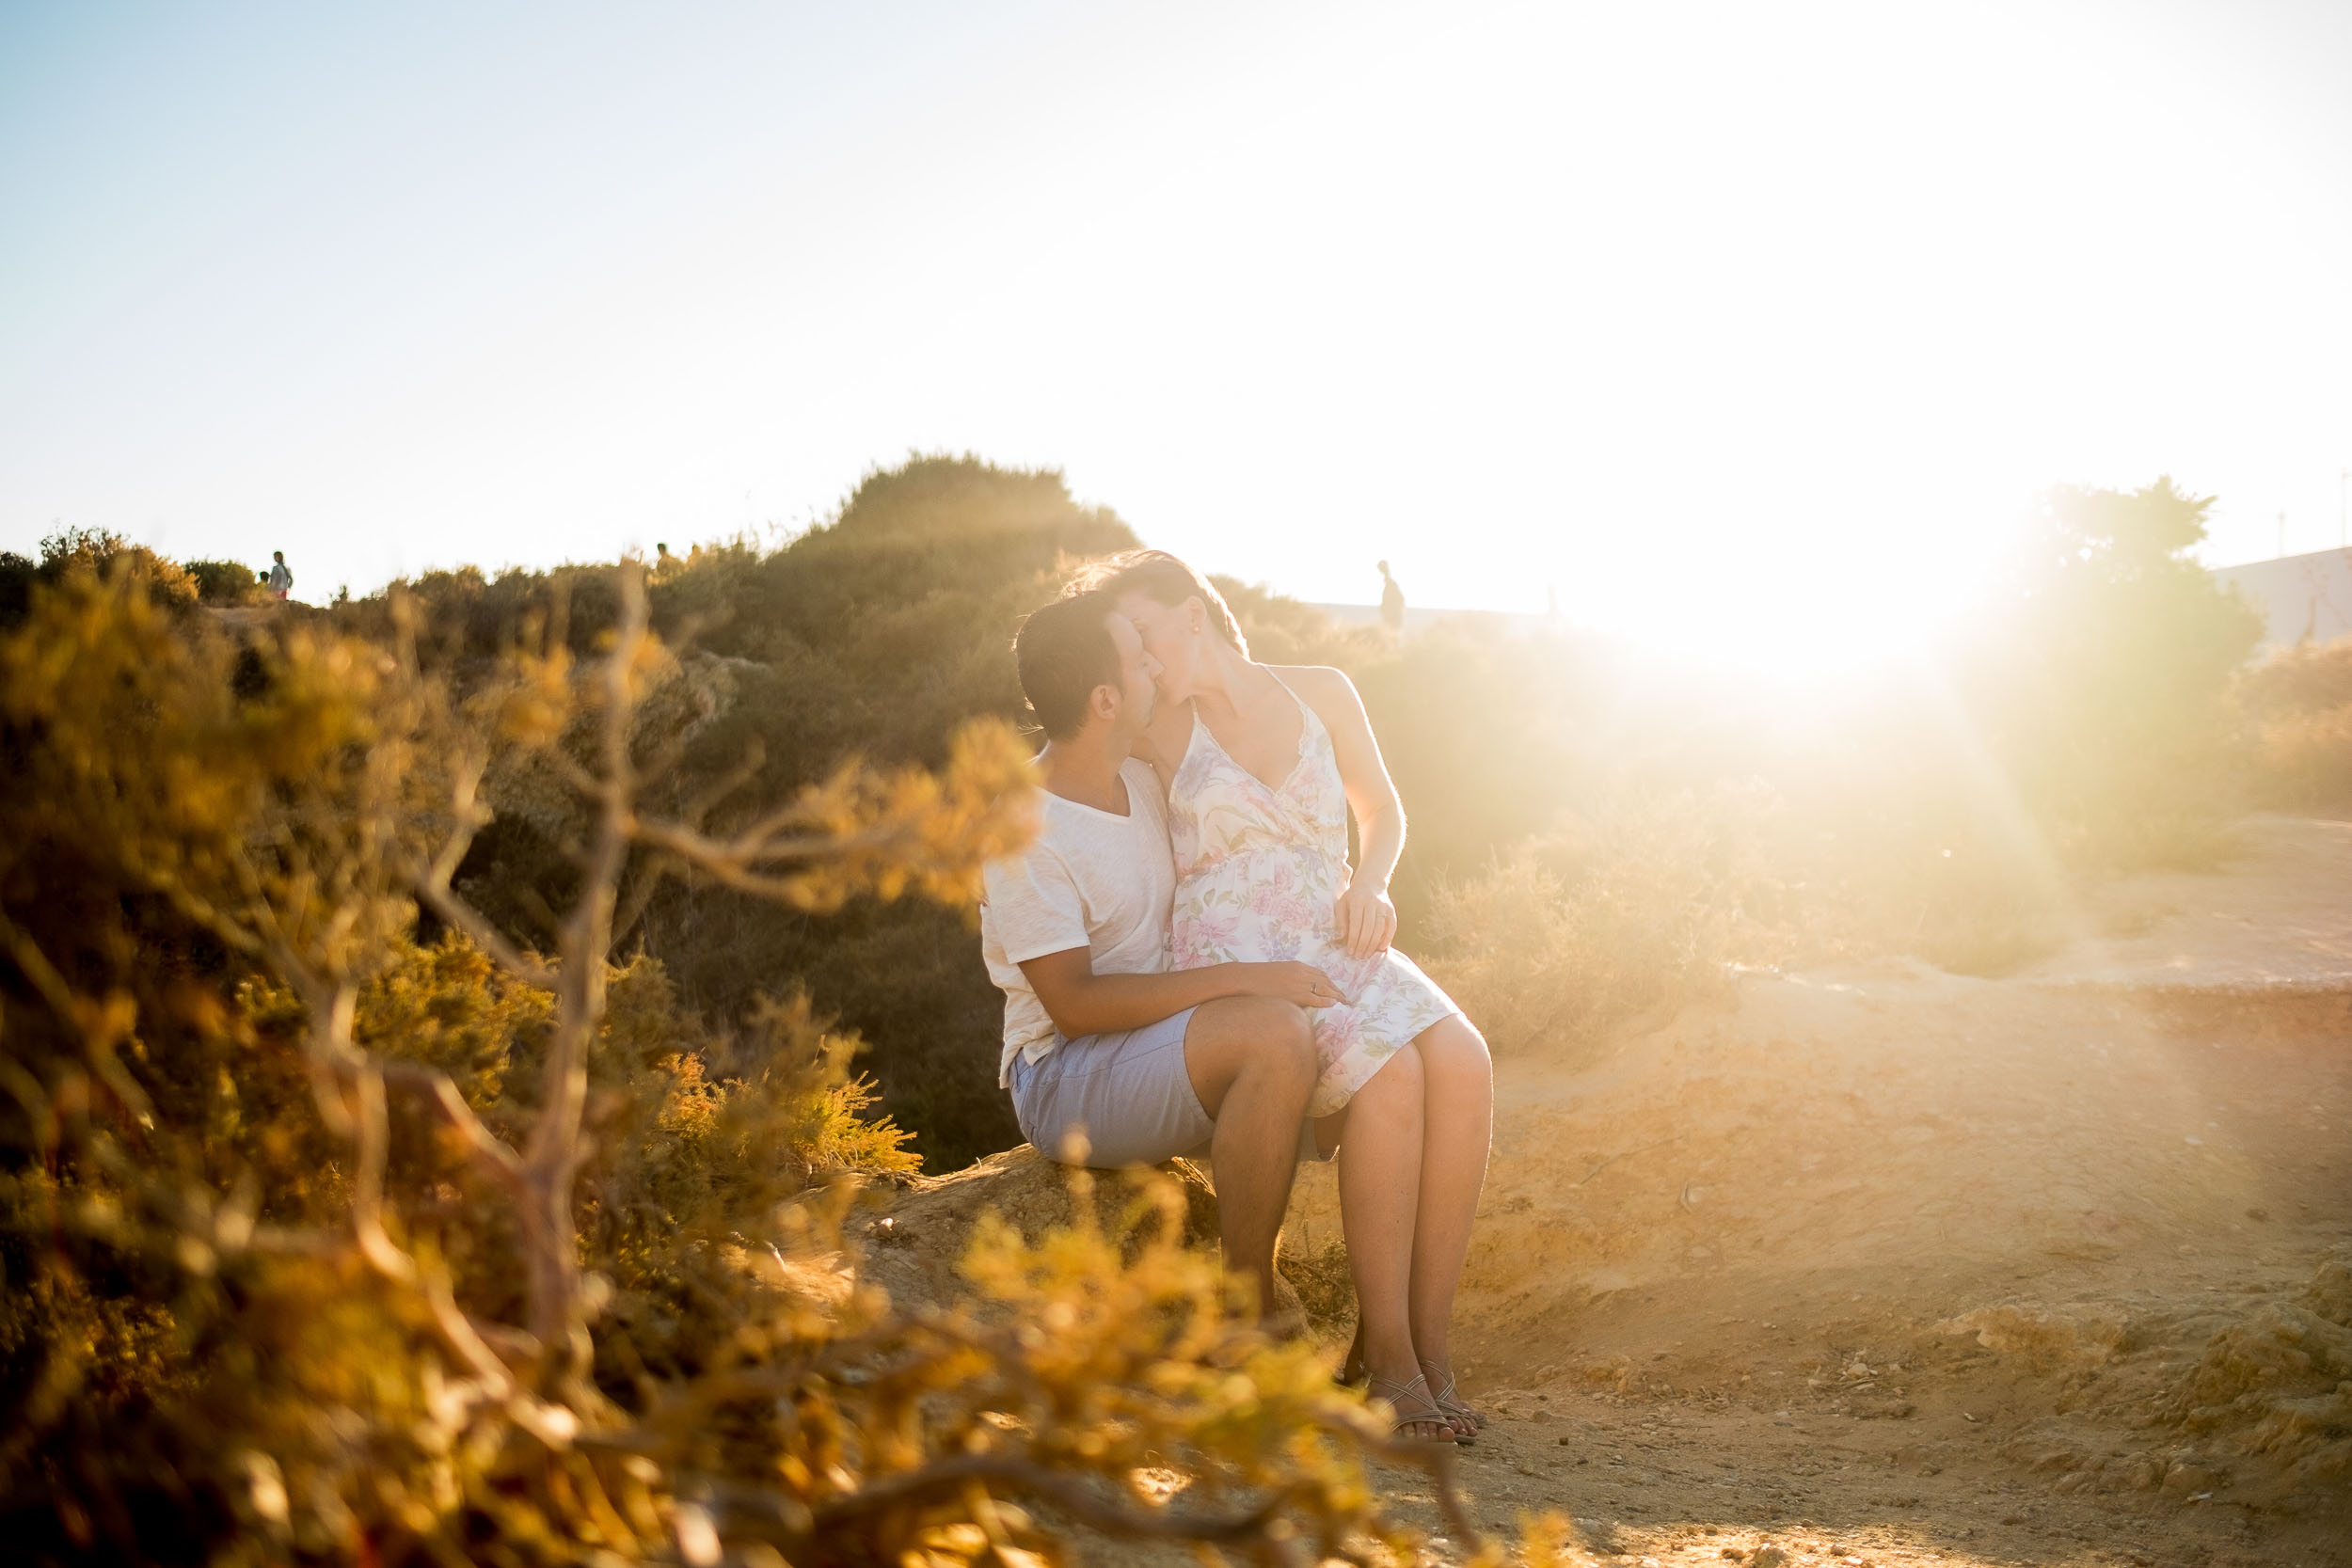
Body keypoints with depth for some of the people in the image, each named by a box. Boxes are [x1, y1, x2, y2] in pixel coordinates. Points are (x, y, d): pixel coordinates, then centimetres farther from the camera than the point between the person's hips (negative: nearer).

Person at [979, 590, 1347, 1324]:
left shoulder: (1140, 782, 9)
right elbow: (1074, 1005, -23)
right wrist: (1242, 980, -26)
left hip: (1167, 1055, 8)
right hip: (1066, 1078, -8)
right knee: (1276, 1034, -33)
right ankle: (1248, 1314, -22)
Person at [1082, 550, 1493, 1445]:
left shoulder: (1321, 694, 10)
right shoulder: (1158, 735, 5)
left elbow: (1382, 809, 21)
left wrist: (1370, 885, 2)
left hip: (1336, 950, 4)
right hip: (1229, 966, -3)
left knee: (1462, 1067, -29)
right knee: (1389, 1080, -32)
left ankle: (1425, 1338, -23)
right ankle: (1386, 1357, -23)